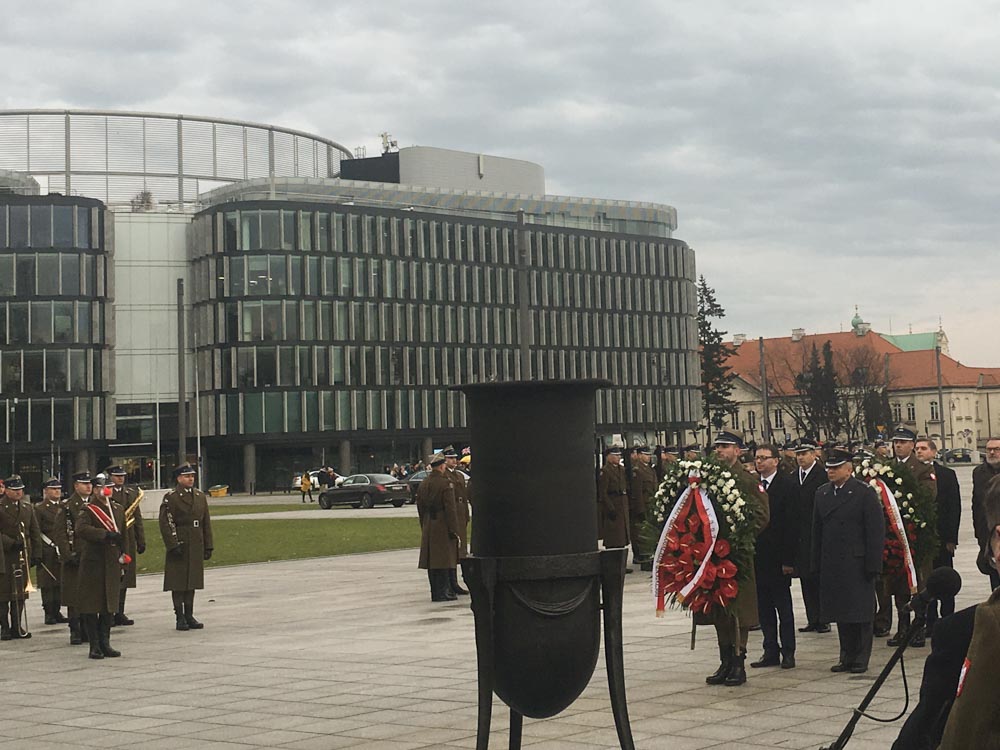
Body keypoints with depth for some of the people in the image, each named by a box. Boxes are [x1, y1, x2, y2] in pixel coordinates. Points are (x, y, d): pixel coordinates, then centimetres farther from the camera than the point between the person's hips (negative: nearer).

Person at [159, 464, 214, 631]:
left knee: (192, 582, 10)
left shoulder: (200, 496, 12)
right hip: (178, 547, -5)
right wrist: (173, 545, -17)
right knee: (178, 584, -1)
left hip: (196, 547, 5)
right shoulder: (170, 498, -6)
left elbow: (206, 523, 13)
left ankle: (189, 616, 17)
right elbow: (165, 523, -11)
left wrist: (208, 546, 8)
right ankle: (180, 617, 4)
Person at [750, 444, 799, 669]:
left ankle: (788, 652, 10)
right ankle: (771, 651, 16)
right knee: (764, 607, 9)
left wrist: (788, 559, -14)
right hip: (756, 555, 5)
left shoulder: (788, 485, -6)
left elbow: (792, 524, -10)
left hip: (777, 556, -5)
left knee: (783, 606, 3)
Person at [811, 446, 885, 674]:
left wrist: (872, 565, -12)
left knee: (860, 612, 0)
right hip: (832, 565, 5)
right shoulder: (822, 494, 11)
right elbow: (817, 531, 15)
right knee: (841, 613, 9)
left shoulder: (864, 493, -6)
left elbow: (876, 531, -8)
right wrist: (816, 564, 9)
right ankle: (847, 657, 17)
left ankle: (861, 658, 8)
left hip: (857, 565, -5)